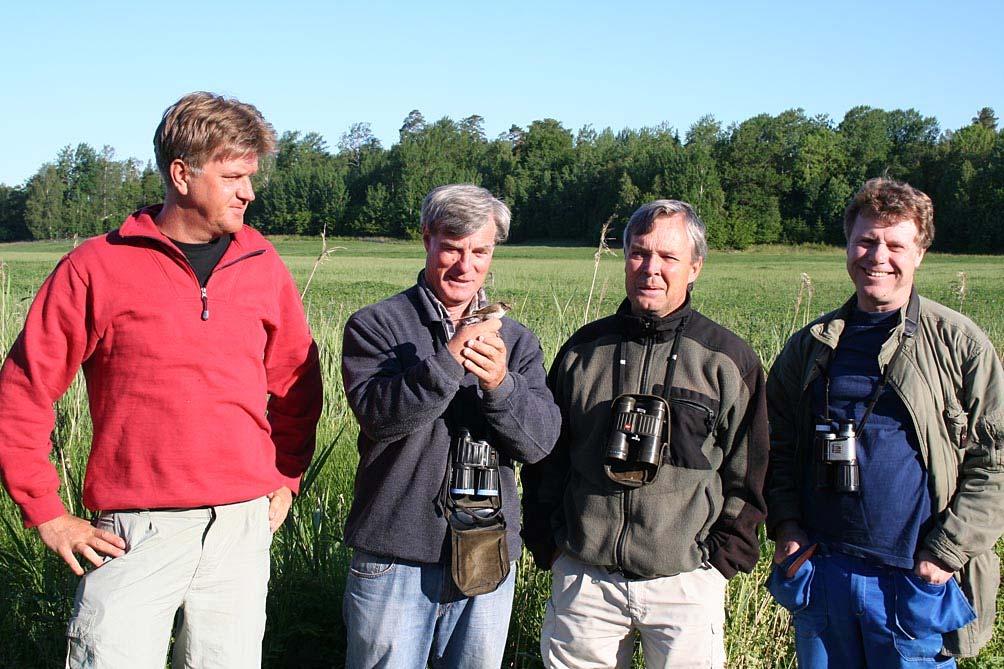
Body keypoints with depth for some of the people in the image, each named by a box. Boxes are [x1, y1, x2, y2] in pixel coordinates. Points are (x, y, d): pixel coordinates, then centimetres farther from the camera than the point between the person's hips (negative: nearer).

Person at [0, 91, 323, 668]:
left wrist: (287, 480, 13)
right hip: (136, 533, -3)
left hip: (242, 529, 4)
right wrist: (47, 514, -2)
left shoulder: (263, 267, 6)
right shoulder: (96, 267, -4)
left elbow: (296, 383, 19)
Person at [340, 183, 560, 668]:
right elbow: (379, 416, -18)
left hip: (488, 556, 4)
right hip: (395, 555, -3)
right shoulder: (376, 325, -2)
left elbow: (539, 442, -2)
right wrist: (450, 359, -28)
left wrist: (501, 383, -20)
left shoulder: (516, 340, 9)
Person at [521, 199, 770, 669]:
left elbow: (747, 473, 3)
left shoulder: (727, 360, 0)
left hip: (686, 584, -1)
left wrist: (722, 557, -2)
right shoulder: (584, 350, 6)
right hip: (584, 577, 2)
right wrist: (548, 543, 6)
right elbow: (545, 457, 12)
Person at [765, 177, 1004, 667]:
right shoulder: (810, 345, 8)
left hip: (916, 581, -3)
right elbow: (777, 443, 16)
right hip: (818, 570, 4)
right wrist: (784, 524, 1)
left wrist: (944, 554, -10)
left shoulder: (959, 343, -3)